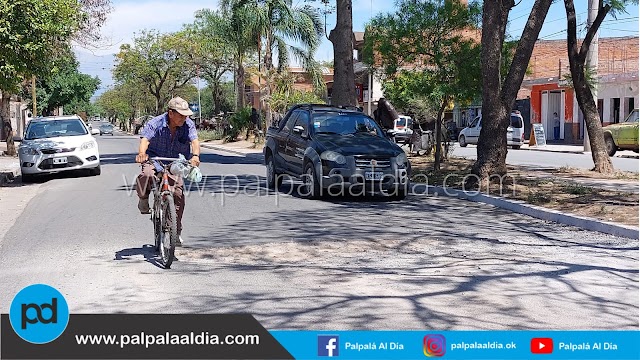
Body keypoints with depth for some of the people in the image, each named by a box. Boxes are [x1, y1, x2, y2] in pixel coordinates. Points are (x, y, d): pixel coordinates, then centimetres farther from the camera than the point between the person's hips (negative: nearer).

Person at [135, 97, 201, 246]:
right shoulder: (155, 124, -15)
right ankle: (143, 200, -1)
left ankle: (177, 230, -2)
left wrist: (195, 155, -45)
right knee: (147, 174, -35)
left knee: (178, 191, -17)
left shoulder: (188, 124, -10)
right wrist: (142, 153, -52)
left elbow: (194, 140, -23)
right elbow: (145, 139, -29)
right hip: (154, 159, -2)